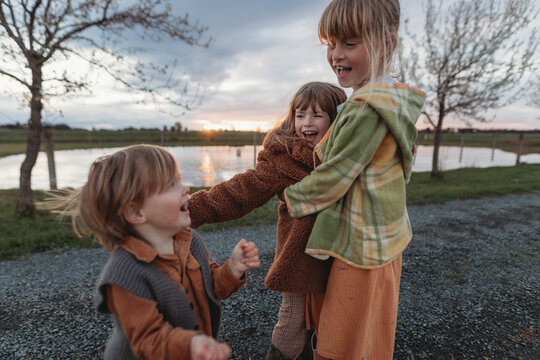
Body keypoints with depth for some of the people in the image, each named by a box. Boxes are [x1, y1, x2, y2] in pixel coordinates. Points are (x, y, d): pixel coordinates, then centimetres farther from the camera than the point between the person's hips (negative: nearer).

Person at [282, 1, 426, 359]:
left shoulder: (368, 110, -25)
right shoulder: (389, 100, 7)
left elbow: (333, 177, -21)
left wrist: (290, 196, -6)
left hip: (361, 247, -10)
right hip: (382, 238, 10)